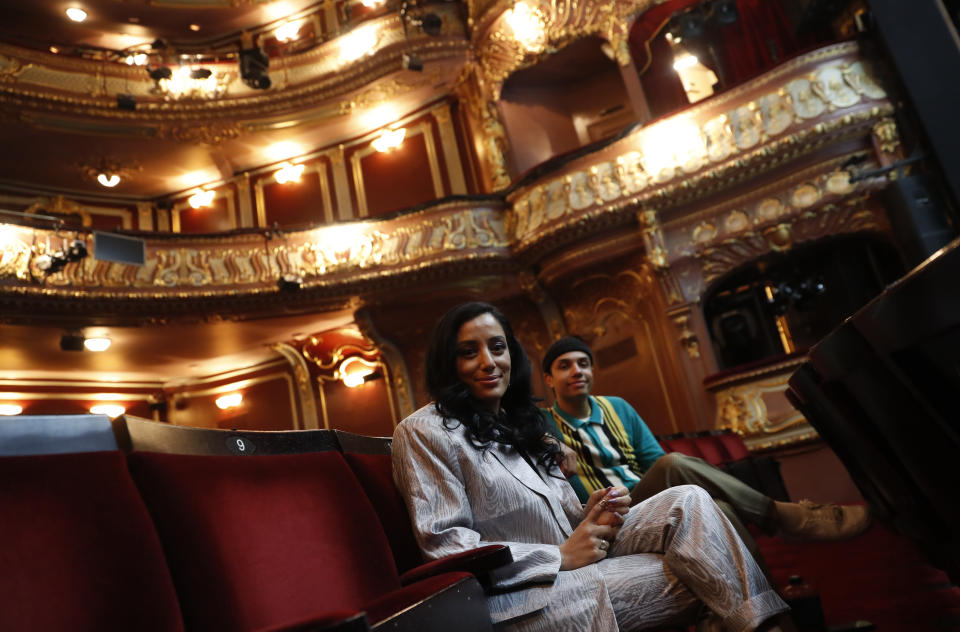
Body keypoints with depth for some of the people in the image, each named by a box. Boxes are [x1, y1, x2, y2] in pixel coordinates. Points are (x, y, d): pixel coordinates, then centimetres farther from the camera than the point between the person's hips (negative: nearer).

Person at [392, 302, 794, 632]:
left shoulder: (519, 423, 17)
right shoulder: (423, 432, -8)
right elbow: (443, 543, -16)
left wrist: (589, 517, -7)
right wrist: (560, 556, -17)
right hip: (518, 596, -7)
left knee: (687, 502, -12)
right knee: (693, 574, -18)